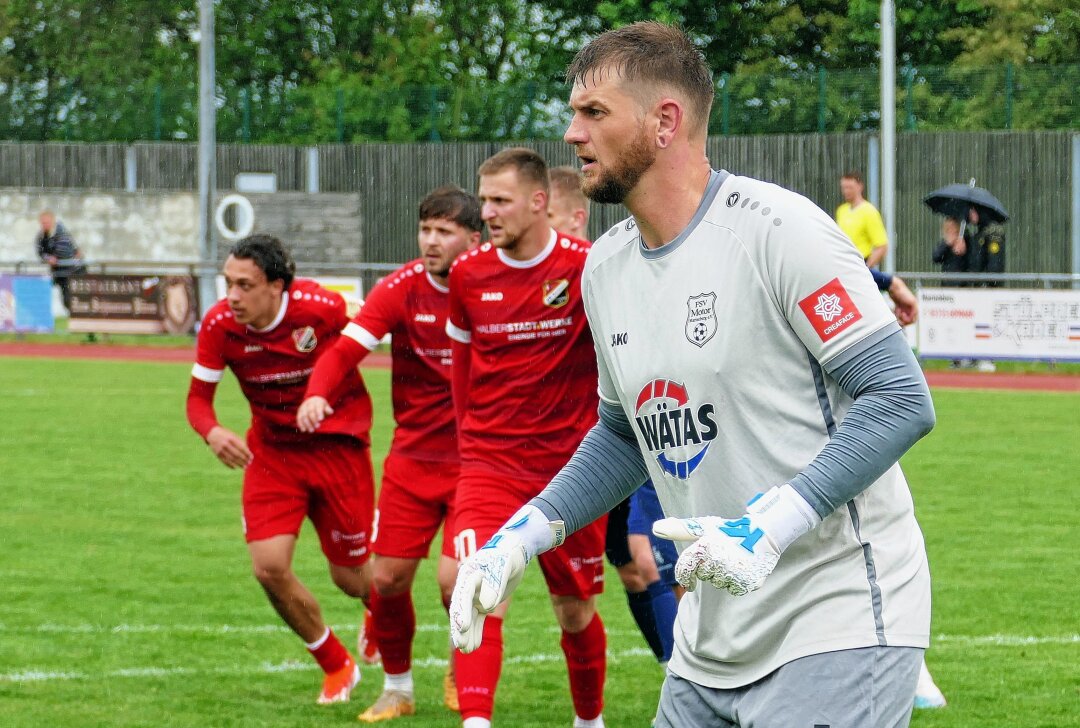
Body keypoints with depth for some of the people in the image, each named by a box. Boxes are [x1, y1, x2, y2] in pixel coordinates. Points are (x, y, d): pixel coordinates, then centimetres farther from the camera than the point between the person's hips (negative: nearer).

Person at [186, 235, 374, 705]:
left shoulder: (322, 308, -24)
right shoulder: (219, 326, -16)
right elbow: (199, 397, -8)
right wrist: (212, 432, -29)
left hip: (338, 445, -3)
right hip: (271, 449, 3)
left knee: (350, 579, 4)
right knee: (269, 568, -11)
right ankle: (336, 667, 15)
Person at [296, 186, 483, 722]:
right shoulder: (400, 290, -6)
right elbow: (345, 349, -15)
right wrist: (316, 393, -35)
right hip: (412, 457, 2)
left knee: (455, 581, -13)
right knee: (387, 579, 0)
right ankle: (397, 688, 24)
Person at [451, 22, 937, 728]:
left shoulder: (777, 230, -14)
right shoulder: (605, 267, 11)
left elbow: (902, 400, -17)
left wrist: (770, 524, -25)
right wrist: (523, 536, 11)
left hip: (840, 625, -8)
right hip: (712, 641, 8)